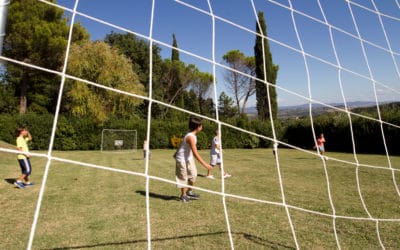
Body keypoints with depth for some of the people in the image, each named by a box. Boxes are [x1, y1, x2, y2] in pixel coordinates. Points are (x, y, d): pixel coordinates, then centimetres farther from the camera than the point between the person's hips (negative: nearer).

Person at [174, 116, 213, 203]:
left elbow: (182, 144, 14)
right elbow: (195, 153, -36)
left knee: (193, 174, 14)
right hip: (182, 160, -9)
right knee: (184, 178, 5)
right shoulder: (190, 137, -30)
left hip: (189, 158, 9)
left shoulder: (193, 135, 0)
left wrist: (176, 153, 26)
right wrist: (204, 164, -38)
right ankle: (183, 195, 25)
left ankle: (190, 192, 32)